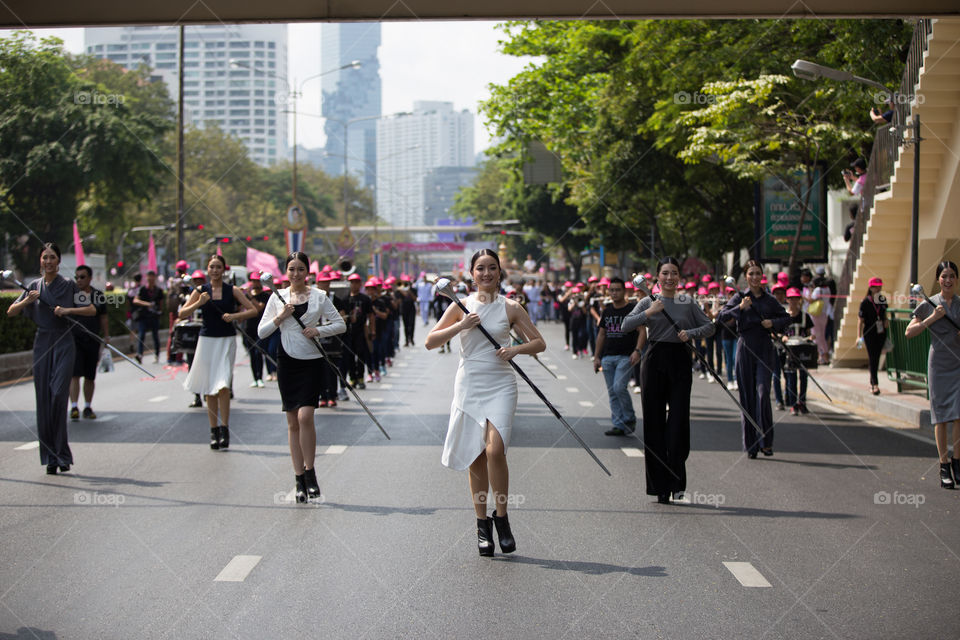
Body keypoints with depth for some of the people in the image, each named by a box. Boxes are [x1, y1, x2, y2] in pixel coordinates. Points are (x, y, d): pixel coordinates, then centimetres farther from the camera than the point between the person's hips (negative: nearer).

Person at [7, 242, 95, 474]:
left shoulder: (69, 285, 2)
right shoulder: (34, 286, 10)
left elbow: (92, 310, -1)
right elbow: (11, 312, 9)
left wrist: (68, 310, -15)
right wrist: (27, 301, -9)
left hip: (63, 344, -3)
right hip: (42, 344, 3)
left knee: (58, 394, -15)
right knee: (43, 400, 1)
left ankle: (60, 454, -9)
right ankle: (50, 457, 6)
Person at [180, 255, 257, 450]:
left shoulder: (232, 290, 2)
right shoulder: (201, 291, 5)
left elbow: (253, 310, 3)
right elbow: (182, 313, 1)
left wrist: (234, 316, -12)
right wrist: (199, 303, -14)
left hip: (227, 340, -2)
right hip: (207, 340, 2)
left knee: (223, 386, -13)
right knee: (209, 389, 5)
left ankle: (225, 429, -4)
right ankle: (214, 431, 14)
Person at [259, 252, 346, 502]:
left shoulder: (319, 296, 1)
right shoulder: (278, 297, 6)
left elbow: (340, 324, 4)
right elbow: (261, 332, 5)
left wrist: (319, 329, -11)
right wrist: (280, 318, -10)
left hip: (312, 362, -2)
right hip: (287, 361, 2)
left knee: (305, 416, -17)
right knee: (293, 423, 5)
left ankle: (310, 472, -1)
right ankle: (299, 480, 11)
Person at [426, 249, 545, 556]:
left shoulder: (510, 308, 3)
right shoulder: (462, 306, 5)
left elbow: (539, 343, 8)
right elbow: (430, 341, 3)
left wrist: (516, 349, -11)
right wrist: (461, 326, -10)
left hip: (500, 386, -2)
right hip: (469, 386, 2)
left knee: (495, 449, -20)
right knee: (475, 459, 5)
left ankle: (501, 517, -3)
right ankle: (482, 526, 17)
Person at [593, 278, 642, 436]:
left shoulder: (633, 309, -2)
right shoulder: (607, 311, 14)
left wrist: (637, 350, -21)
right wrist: (597, 356, 14)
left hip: (626, 356, -6)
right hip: (608, 357, 6)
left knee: (619, 387, -18)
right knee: (612, 392, 4)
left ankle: (630, 420, 0)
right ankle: (620, 425, 10)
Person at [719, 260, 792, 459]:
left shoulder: (769, 300, 8)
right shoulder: (740, 297, 4)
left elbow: (786, 318, 18)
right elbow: (722, 317, -6)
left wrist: (773, 323, -1)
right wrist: (740, 308, -19)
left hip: (764, 348, 0)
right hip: (746, 346, 0)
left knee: (763, 392, -12)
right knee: (747, 396, 2)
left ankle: (766, 441, -5)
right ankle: (750, 444, 8)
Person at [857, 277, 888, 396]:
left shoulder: (883, 300, 7)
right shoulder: (865, 302, -8)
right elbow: (860, 320, -7)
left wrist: (886, 321, 1)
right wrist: (859, 336, -13)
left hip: (881, 333, 5)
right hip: (869, 333, -5)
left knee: (876, 358, 10)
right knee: (872, 358, -9)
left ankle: (872, 382, 22)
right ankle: (875, 384, -12)